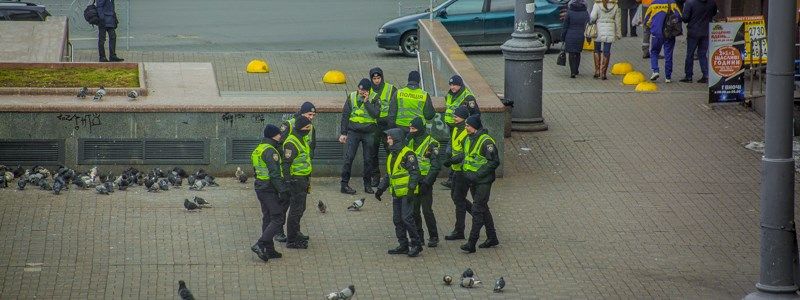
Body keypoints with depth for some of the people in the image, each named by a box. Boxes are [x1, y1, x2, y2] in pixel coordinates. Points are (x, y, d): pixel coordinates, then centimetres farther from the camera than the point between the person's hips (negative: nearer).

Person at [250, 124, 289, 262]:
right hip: (270, 189, -10)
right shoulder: (270, 151, -17)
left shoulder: (258, 149, 14)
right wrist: (282, 191, -20)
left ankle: (269, 250, 15)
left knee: (267, 218, 13)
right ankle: (260, 245, -16)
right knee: (278, 219, -7)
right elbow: (275, 173, -22)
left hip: (260, 187, 10)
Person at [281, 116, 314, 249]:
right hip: (296, 180, -10)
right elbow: (286, 164, -23)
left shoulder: (301, 140, 12)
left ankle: (296, 234, 31)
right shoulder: (291, 143, -21)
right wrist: (289, 182, -25)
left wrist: (307, 181, 26)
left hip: (303, 179, 10)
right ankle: (291, 240, 1)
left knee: (300, 208, 19)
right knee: (296, 210, -5)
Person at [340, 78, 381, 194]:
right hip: (353, 132, 0)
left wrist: (366, 101, -16)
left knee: (368, 159, 5)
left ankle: (367, 184, 18)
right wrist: (343, 133, 4)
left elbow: (375, 114, -15)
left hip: (369, 133, 0)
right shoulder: (352, 97, 3)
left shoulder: (374, 99, -1)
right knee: (349, 157, -7)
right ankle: (344, 184, -4)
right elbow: (345, 115, 7)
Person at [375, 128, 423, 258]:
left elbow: (415, 173, -16)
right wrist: (381, 189, 19)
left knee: (407, 218, -11)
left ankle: (416, 244, -3)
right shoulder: (391, 155, 16)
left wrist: (411, 189, -22)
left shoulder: (407, 154, -13)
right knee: (397, 220, 9)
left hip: (406, 193, -9)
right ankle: (403, 246, 15)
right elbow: (388, 175, 24)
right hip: (396, 194, 9)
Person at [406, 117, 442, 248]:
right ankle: (418, 236, 18)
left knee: (427, 210, -7)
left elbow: (436, 166, -14)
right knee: (414, 210, 8)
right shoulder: (411, 141, 11)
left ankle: (433, 237, 3)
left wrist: (427, 182, -18)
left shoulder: (431, 144, -11)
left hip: (424, 181, -7)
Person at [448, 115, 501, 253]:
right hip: (472, 180, 9)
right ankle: (492, 238, 28)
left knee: (477, 210, -9)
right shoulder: (469, 139, 9)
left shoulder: (486, 141, -19)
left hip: (483, 181, -9)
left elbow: (494, 162, -20)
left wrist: (478, 175, -23)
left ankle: (472, 243, -9)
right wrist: (453, 160, 13)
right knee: (483, 208, 16)